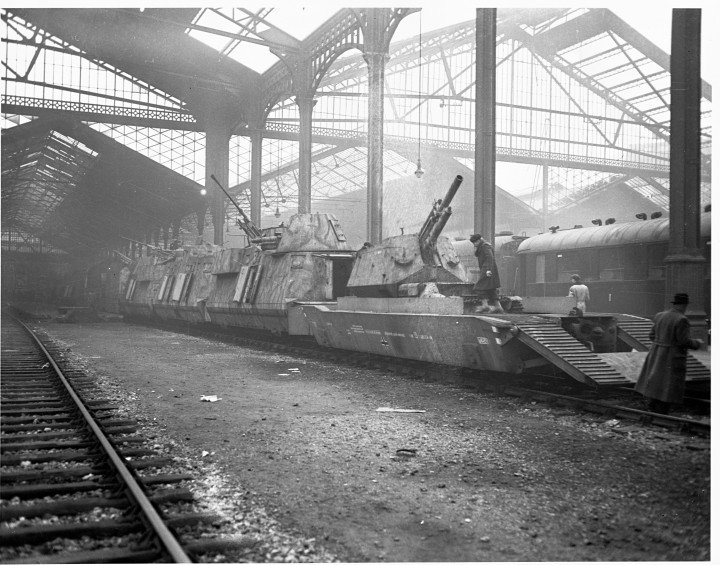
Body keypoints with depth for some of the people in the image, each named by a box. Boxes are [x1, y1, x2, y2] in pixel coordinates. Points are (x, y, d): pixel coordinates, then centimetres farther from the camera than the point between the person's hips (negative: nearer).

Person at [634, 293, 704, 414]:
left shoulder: (659, 316, 4)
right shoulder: (681, 320, -17)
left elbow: (652, 336, 9)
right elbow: (684, 341, -16)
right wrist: (697, 343, 3)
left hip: (657, 355, 6)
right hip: (673, 359, -6)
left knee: (655, 383, 15)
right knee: (668, 388, 2)